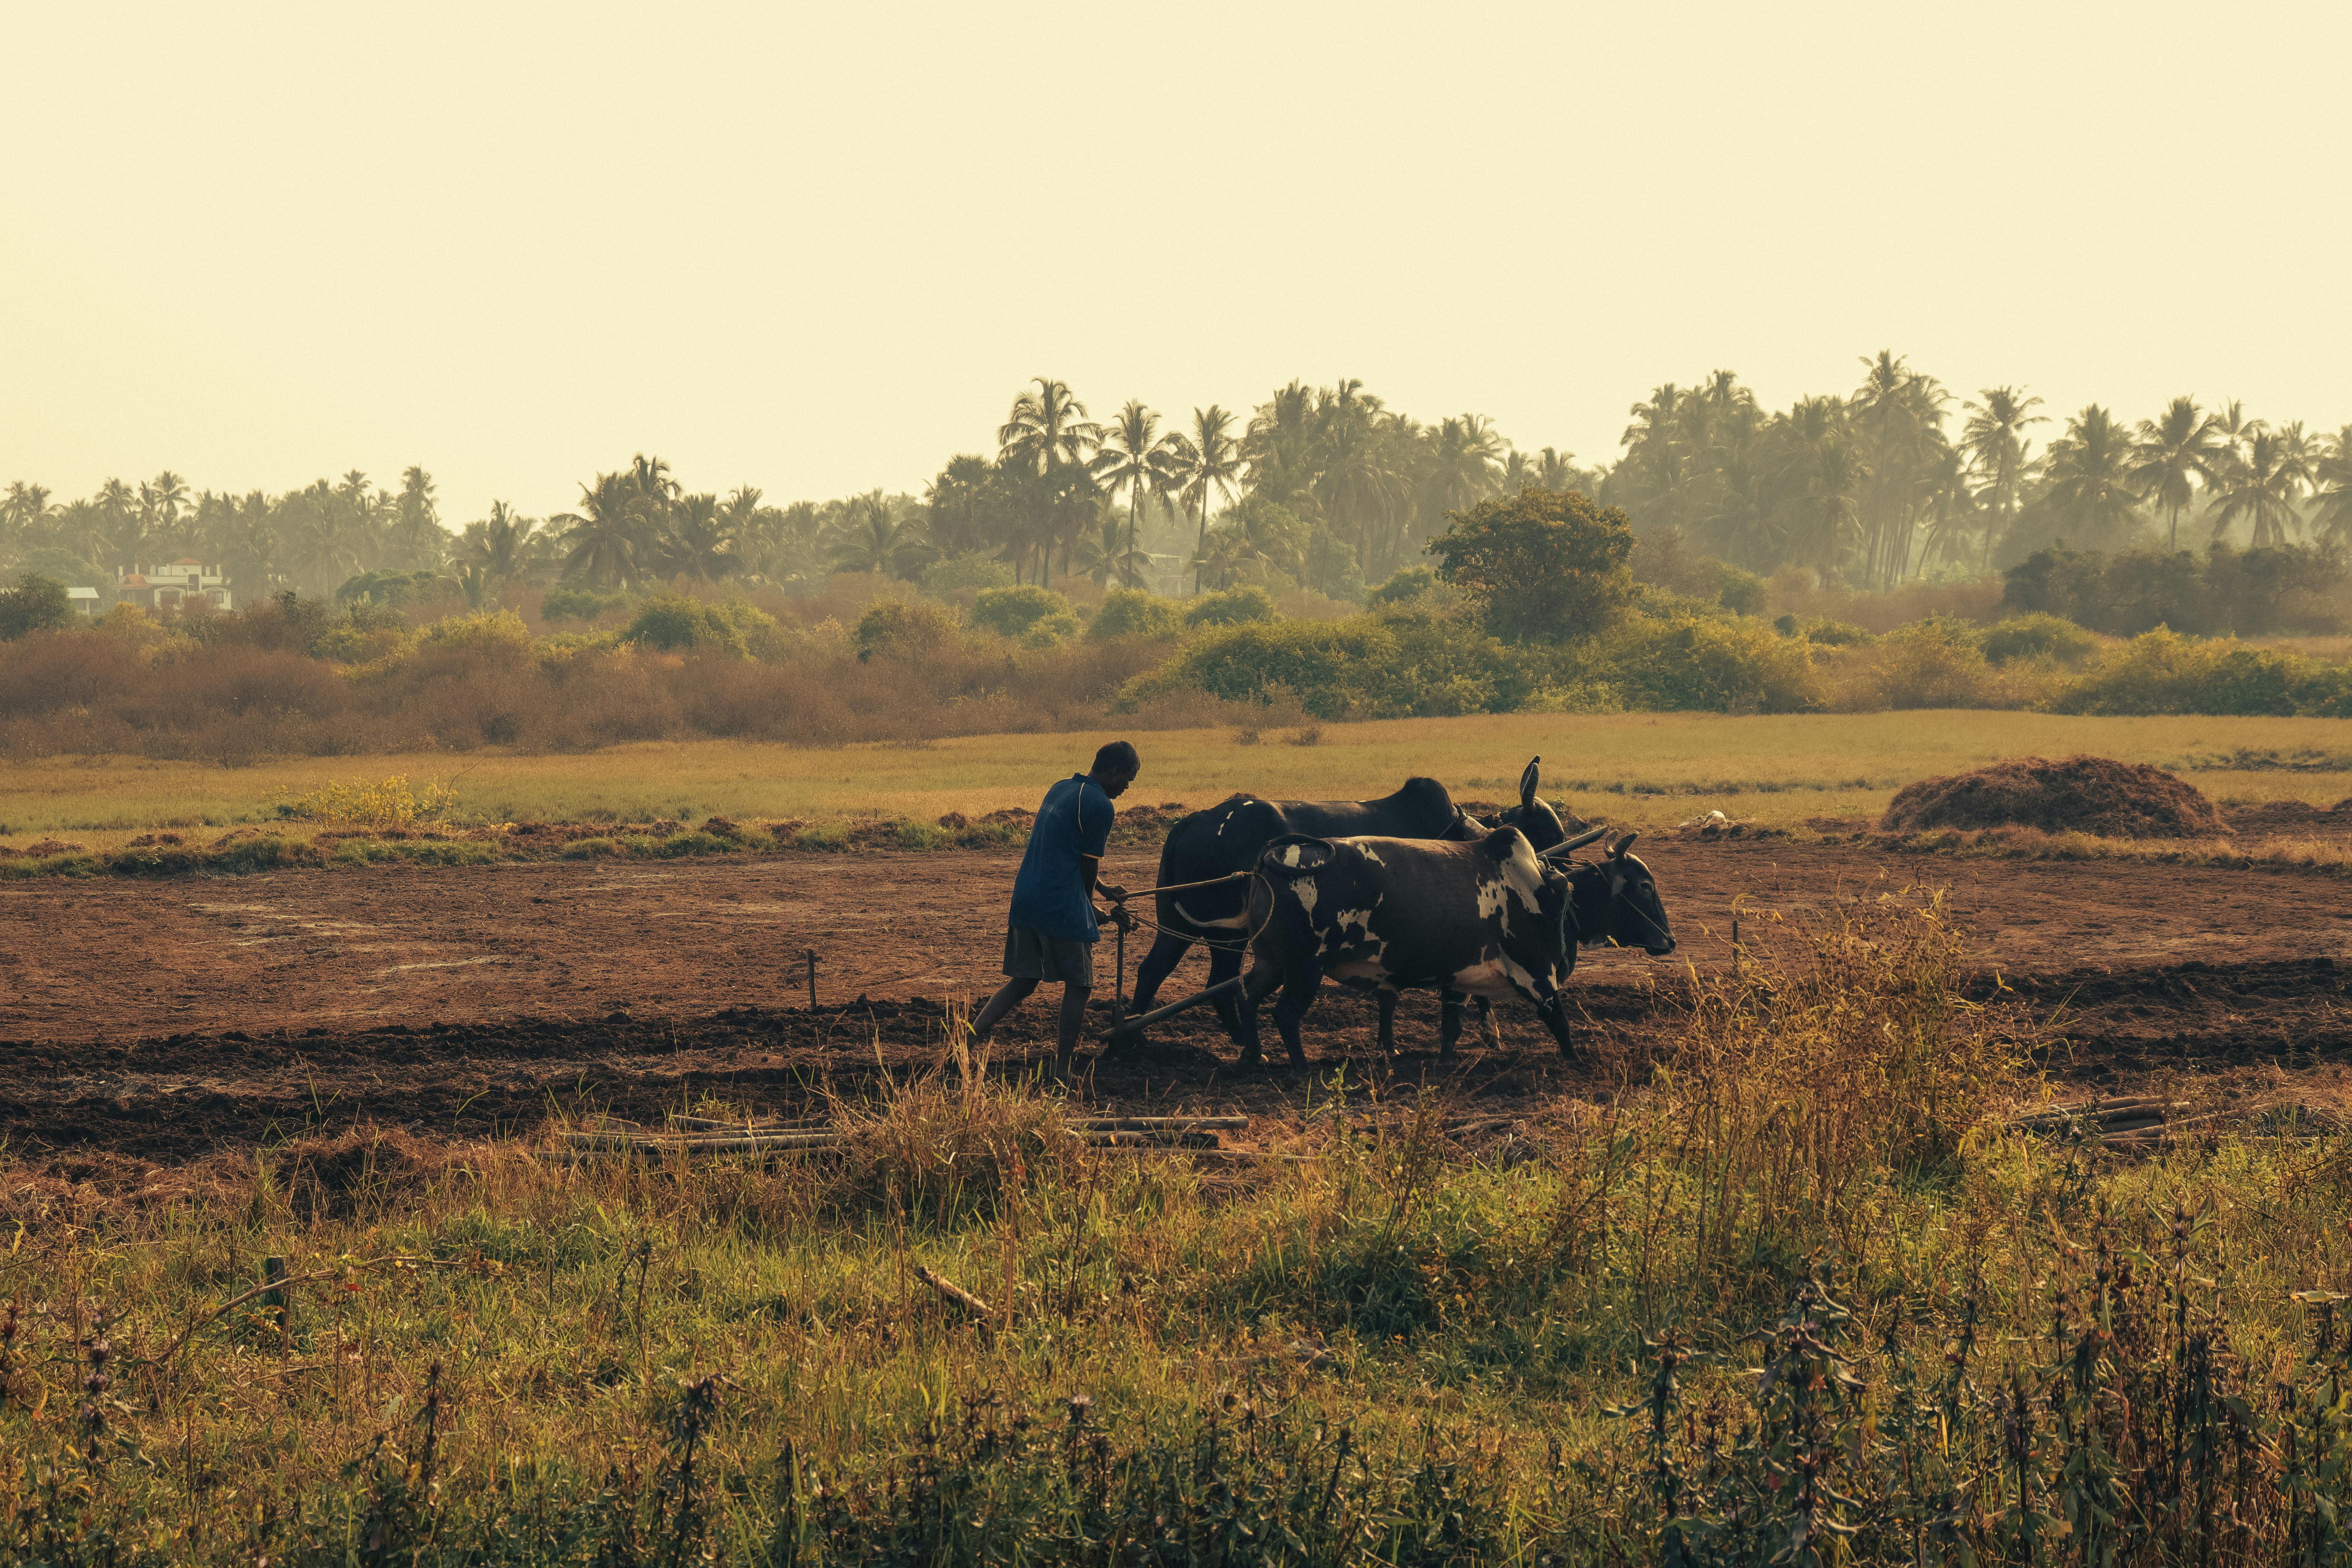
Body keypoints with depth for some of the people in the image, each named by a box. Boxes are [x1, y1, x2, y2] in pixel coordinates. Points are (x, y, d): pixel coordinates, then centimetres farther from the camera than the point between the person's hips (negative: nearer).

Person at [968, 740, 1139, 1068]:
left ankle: (970, 1036, 1)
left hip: (1025, 901, 8)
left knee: (1022, 982, 14)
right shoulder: (1100, 806, -10)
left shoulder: (1061, 789, 17)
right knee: (1078, 985, 4)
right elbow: (1088, 866, -6)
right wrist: (1090, 911, 12)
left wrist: (1103, 889, 32)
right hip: (1063, 906, -8)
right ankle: (1063, 1067, 4)